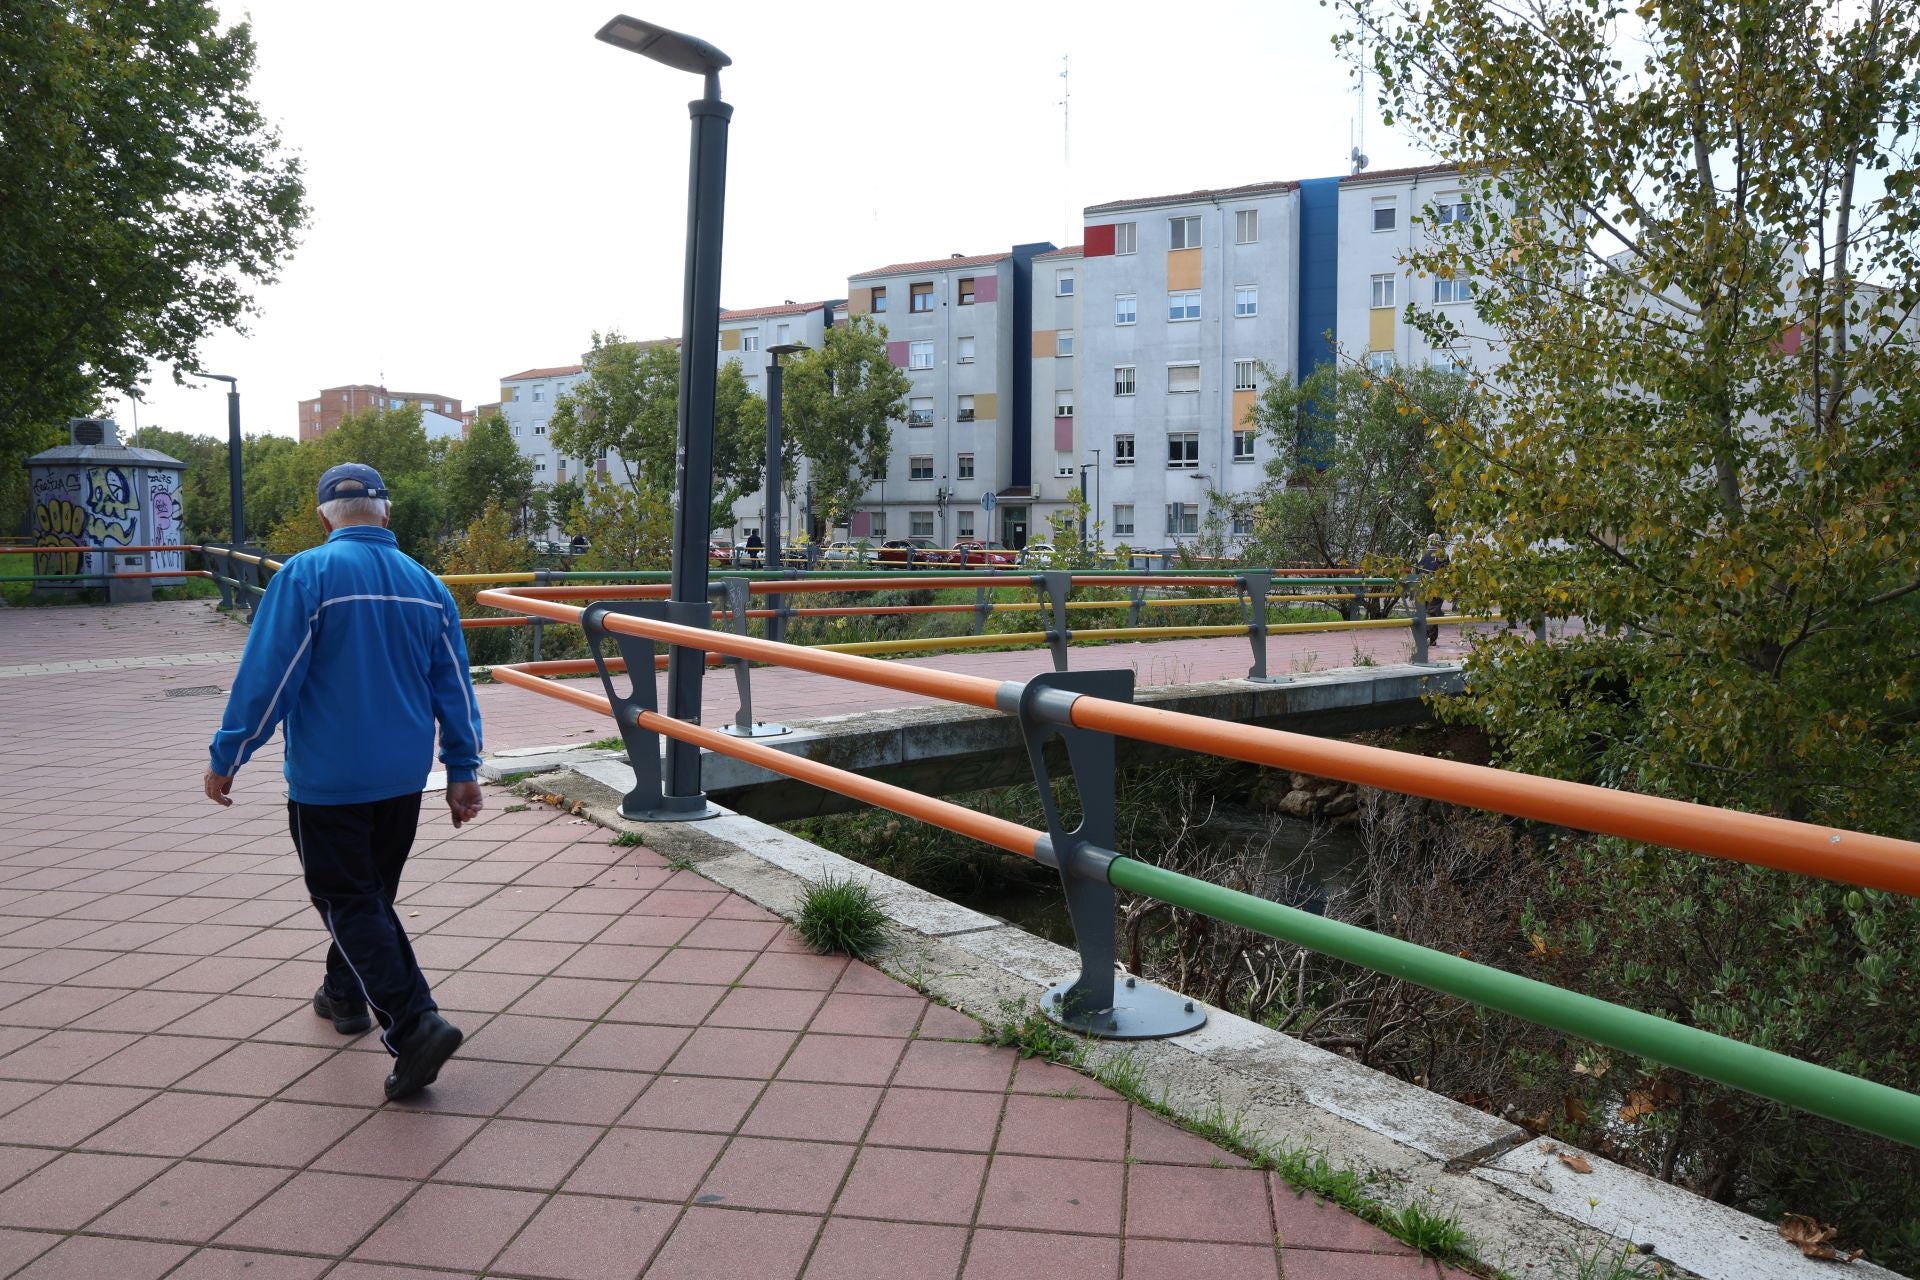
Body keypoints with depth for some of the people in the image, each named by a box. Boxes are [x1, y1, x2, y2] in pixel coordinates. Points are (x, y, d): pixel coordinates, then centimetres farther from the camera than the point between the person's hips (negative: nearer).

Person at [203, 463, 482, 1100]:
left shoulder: (307, 575, -13)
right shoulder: (426, 584, 4)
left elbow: (266, 677, -14)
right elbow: (454, 686, 6)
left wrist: (225, 758, -3)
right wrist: (462, 769, 12)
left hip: (327, 782, -5)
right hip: (404, 778, 6)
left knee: (350, 904, 0)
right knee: (371, 894, 22)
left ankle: (415, 1024, -12)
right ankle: (346, 995, 40)